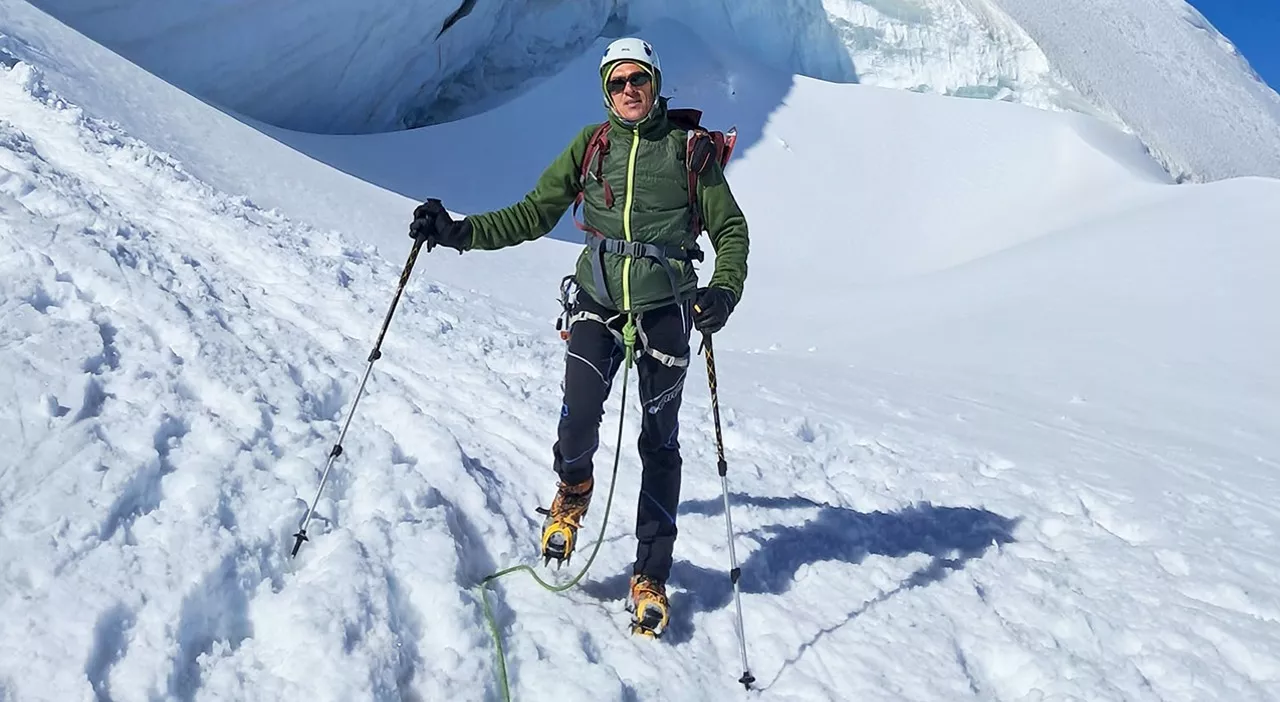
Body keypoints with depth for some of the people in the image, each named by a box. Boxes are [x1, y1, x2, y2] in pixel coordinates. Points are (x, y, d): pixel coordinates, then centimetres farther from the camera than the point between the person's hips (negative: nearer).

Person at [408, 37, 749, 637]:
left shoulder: (689, 149, 3)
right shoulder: (590, 145, 8)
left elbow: (730, 229, 4)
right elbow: (532, 215, 8)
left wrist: (724, 290, -15)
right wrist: (459, 232, -4)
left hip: (665, 311, -1)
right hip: (597, 302, 1)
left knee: (659, 443, 4)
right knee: (578, 420, -17)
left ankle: (650, 578, 16)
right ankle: (573, 490, 20)